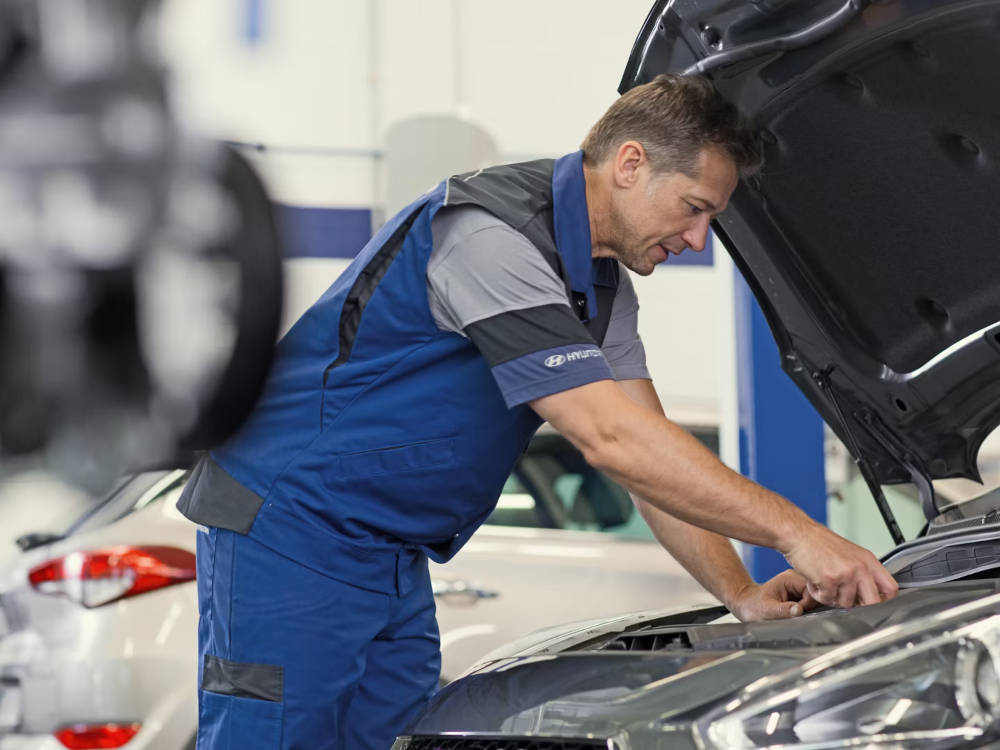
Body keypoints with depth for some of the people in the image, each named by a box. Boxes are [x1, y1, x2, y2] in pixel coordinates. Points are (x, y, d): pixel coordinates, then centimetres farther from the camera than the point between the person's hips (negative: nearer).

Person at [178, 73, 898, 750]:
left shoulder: (603, 282, 9)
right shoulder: (490, 238, -24)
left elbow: (650, 445, 8)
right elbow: (612, 440, -29)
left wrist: (741, 594, -5)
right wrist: (796, 533, -29)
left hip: (394, 560, 10)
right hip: (292, 528, -10)